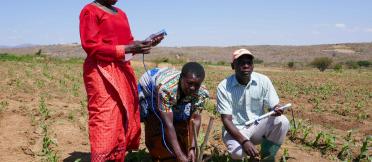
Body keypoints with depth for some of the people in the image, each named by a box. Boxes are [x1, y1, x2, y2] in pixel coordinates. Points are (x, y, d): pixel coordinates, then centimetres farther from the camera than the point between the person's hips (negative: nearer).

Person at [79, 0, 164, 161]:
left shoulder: (121, 13, 19)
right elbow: (90, 45, -13)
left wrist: (146, 43, 1)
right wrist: (125, 49, -17)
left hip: (123, 71, 8)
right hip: (101, 72, -8)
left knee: (124, 117, 6)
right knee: (105, 120, -10)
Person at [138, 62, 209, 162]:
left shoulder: (202, 93, -30)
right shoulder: (165, 88, -46)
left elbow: (195, 119, -24)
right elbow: (168, 124, -45)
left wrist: (192, 148, -33)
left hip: (178, 99, 4)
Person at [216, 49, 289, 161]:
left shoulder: (263, 80, -8)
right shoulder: (224, 87, -14)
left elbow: (274, 106, -4)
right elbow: (226, 120, -17)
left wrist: (276, 110, -32)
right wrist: (244, 141, -32)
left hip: (258, 126, 3)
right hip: (235, 130, -2)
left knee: (282, 121, -25)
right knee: (237, 152, -34)